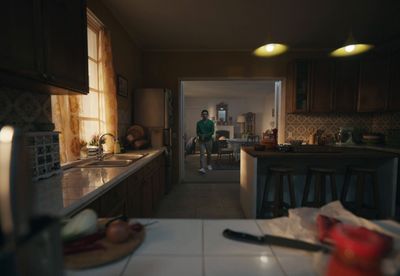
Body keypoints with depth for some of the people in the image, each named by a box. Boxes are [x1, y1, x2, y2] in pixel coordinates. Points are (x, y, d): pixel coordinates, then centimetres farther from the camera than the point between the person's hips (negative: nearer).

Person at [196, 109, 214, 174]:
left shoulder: (211, 122, 0)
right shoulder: (199, 123, 2)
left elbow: (212, 132, -5)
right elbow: (198, 132, 1)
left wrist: (205, 135, -17)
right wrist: (201, 136, -19)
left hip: (209, 140, 1)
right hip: (201, 141, -1)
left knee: (209, 153, 13)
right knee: (202, 154, -10)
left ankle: (209, 165, 35)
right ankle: (202, 168, -15)